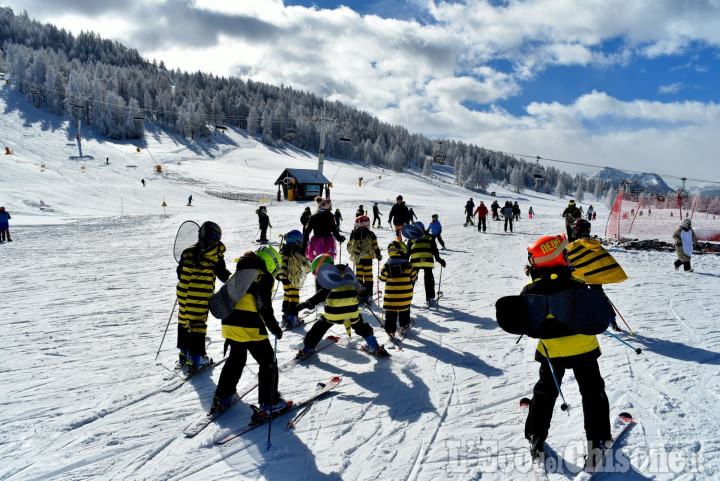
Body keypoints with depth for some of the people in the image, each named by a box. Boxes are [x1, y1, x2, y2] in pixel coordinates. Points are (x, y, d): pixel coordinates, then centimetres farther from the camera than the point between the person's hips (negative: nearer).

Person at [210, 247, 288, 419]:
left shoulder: (238, 274, 20)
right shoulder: (264, 277, -3)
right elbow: (264, 307, -12)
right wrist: (275, 328, -2)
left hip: (229, 323, 8)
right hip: (250, 327, -7)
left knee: (235, 359, 26)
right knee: (268, 362, 6)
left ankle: (223, 397, 32)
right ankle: (269, 403, 7)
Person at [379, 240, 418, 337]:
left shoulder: (386, 267, -10)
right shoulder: (409, 266, -11)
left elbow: (382, 278, 5)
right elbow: (414, 278, 2)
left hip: (390, 297, -1)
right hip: (405, 297, 1)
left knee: (390, 314, 9)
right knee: (404, 312, 23)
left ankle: (390, 331, 9)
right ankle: (404, 328, 34)